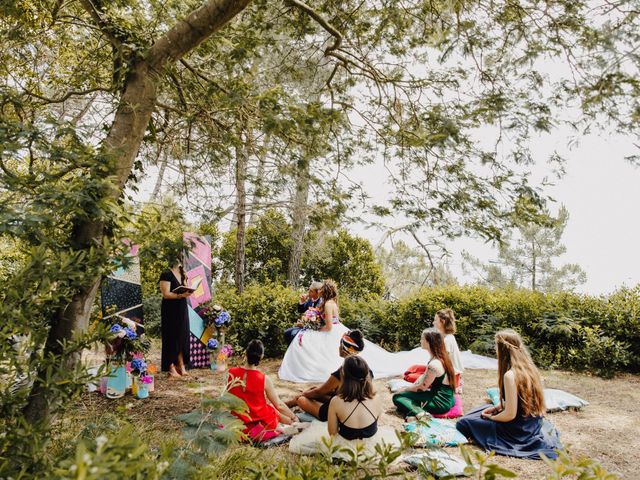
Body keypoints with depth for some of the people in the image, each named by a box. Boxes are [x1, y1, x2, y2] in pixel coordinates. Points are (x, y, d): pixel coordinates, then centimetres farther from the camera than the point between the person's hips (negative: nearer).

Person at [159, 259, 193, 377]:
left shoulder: (182, 274, 12)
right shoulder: (166, 274, -10)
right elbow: (166, 294, -16)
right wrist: (181, 295, -27)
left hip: (182, 310, 7)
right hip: (170, 311, -7)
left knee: (182, 337, 8)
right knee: (172, 338, -1)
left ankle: (181, 365, 15)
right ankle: (171, 368, 6)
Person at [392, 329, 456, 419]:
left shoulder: (434, 364, -24)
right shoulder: (441, 357, 6)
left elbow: (422, 387, -14)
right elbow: (424, 377, 15)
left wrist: (403, 390, 1)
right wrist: (408, 388, 8)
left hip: (440, 403, -9)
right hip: (446, 399, 9)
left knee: (398, 397, -4)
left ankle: (419, 413, -25)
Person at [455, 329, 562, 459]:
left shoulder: (510, 375, -26)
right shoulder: (529, 368, 0)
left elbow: (510, 414, -24)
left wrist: (490, 417, -6)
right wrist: (496, 408, 7)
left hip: (520, 430, -8)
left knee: (463, 423, -2)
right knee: (484, 410, 28)